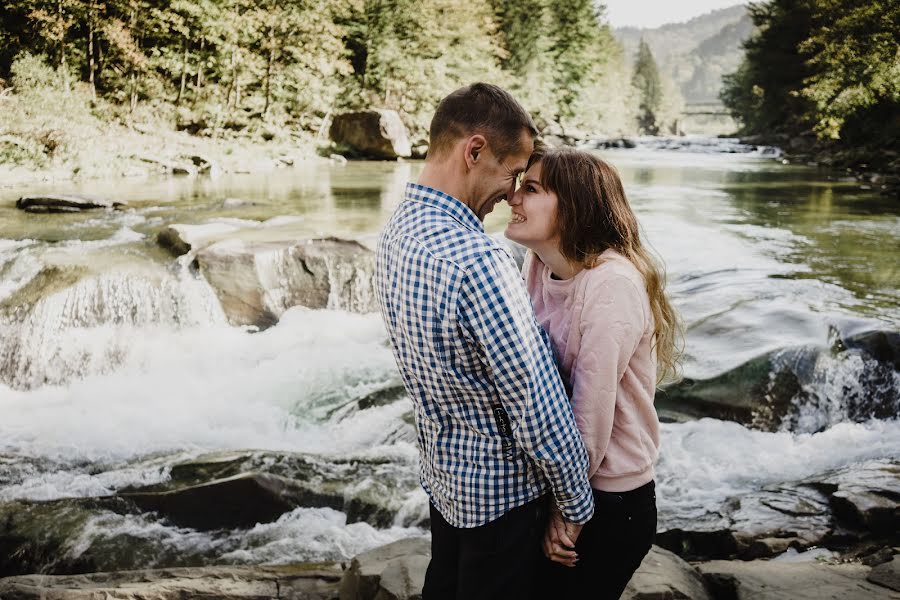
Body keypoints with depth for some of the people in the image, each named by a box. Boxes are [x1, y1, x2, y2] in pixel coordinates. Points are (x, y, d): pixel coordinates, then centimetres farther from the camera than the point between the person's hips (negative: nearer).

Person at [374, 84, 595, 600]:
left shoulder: (396, 233, -3)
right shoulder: (477, 259, -33)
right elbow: (537, 407, -26)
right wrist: (577, 503, -12)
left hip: (441, 475, 8)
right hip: (501, 492, -8)